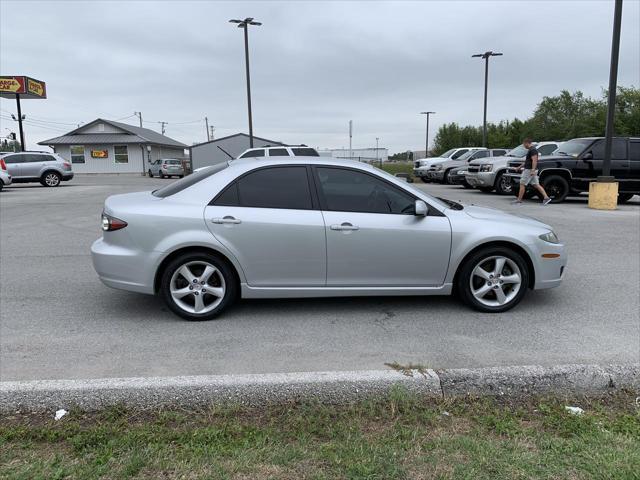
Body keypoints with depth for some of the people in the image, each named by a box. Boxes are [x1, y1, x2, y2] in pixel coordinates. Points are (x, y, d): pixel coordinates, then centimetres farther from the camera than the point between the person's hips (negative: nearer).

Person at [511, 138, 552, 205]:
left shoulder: (532, 150, -14)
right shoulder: (531, 150, 18)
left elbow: (534, 161, -23)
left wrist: (533, 170, -28)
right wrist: (521, 167, 34)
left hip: (529, 170, -10)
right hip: (532, 170, 10)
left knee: (522, 184, -1)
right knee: (536, 185, 6)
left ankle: (519, 200, 5)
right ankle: (546, 197, 1)